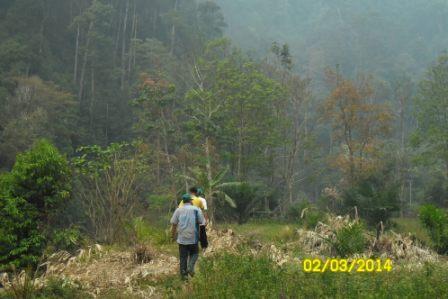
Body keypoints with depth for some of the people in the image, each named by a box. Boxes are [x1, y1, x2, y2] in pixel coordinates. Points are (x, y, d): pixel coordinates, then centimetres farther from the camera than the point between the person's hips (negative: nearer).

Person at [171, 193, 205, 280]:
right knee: (194, 253, 17)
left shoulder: (178, 210, 4)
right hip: (193, 238, -1)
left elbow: (173, 224, 3)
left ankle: (183, 274, 8)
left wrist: (173, 235, 15)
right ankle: (190, 268, -3)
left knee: (183, 257, 8)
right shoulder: (196, 209, -1)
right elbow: (202, 222, -4)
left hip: (182, 238, 2)